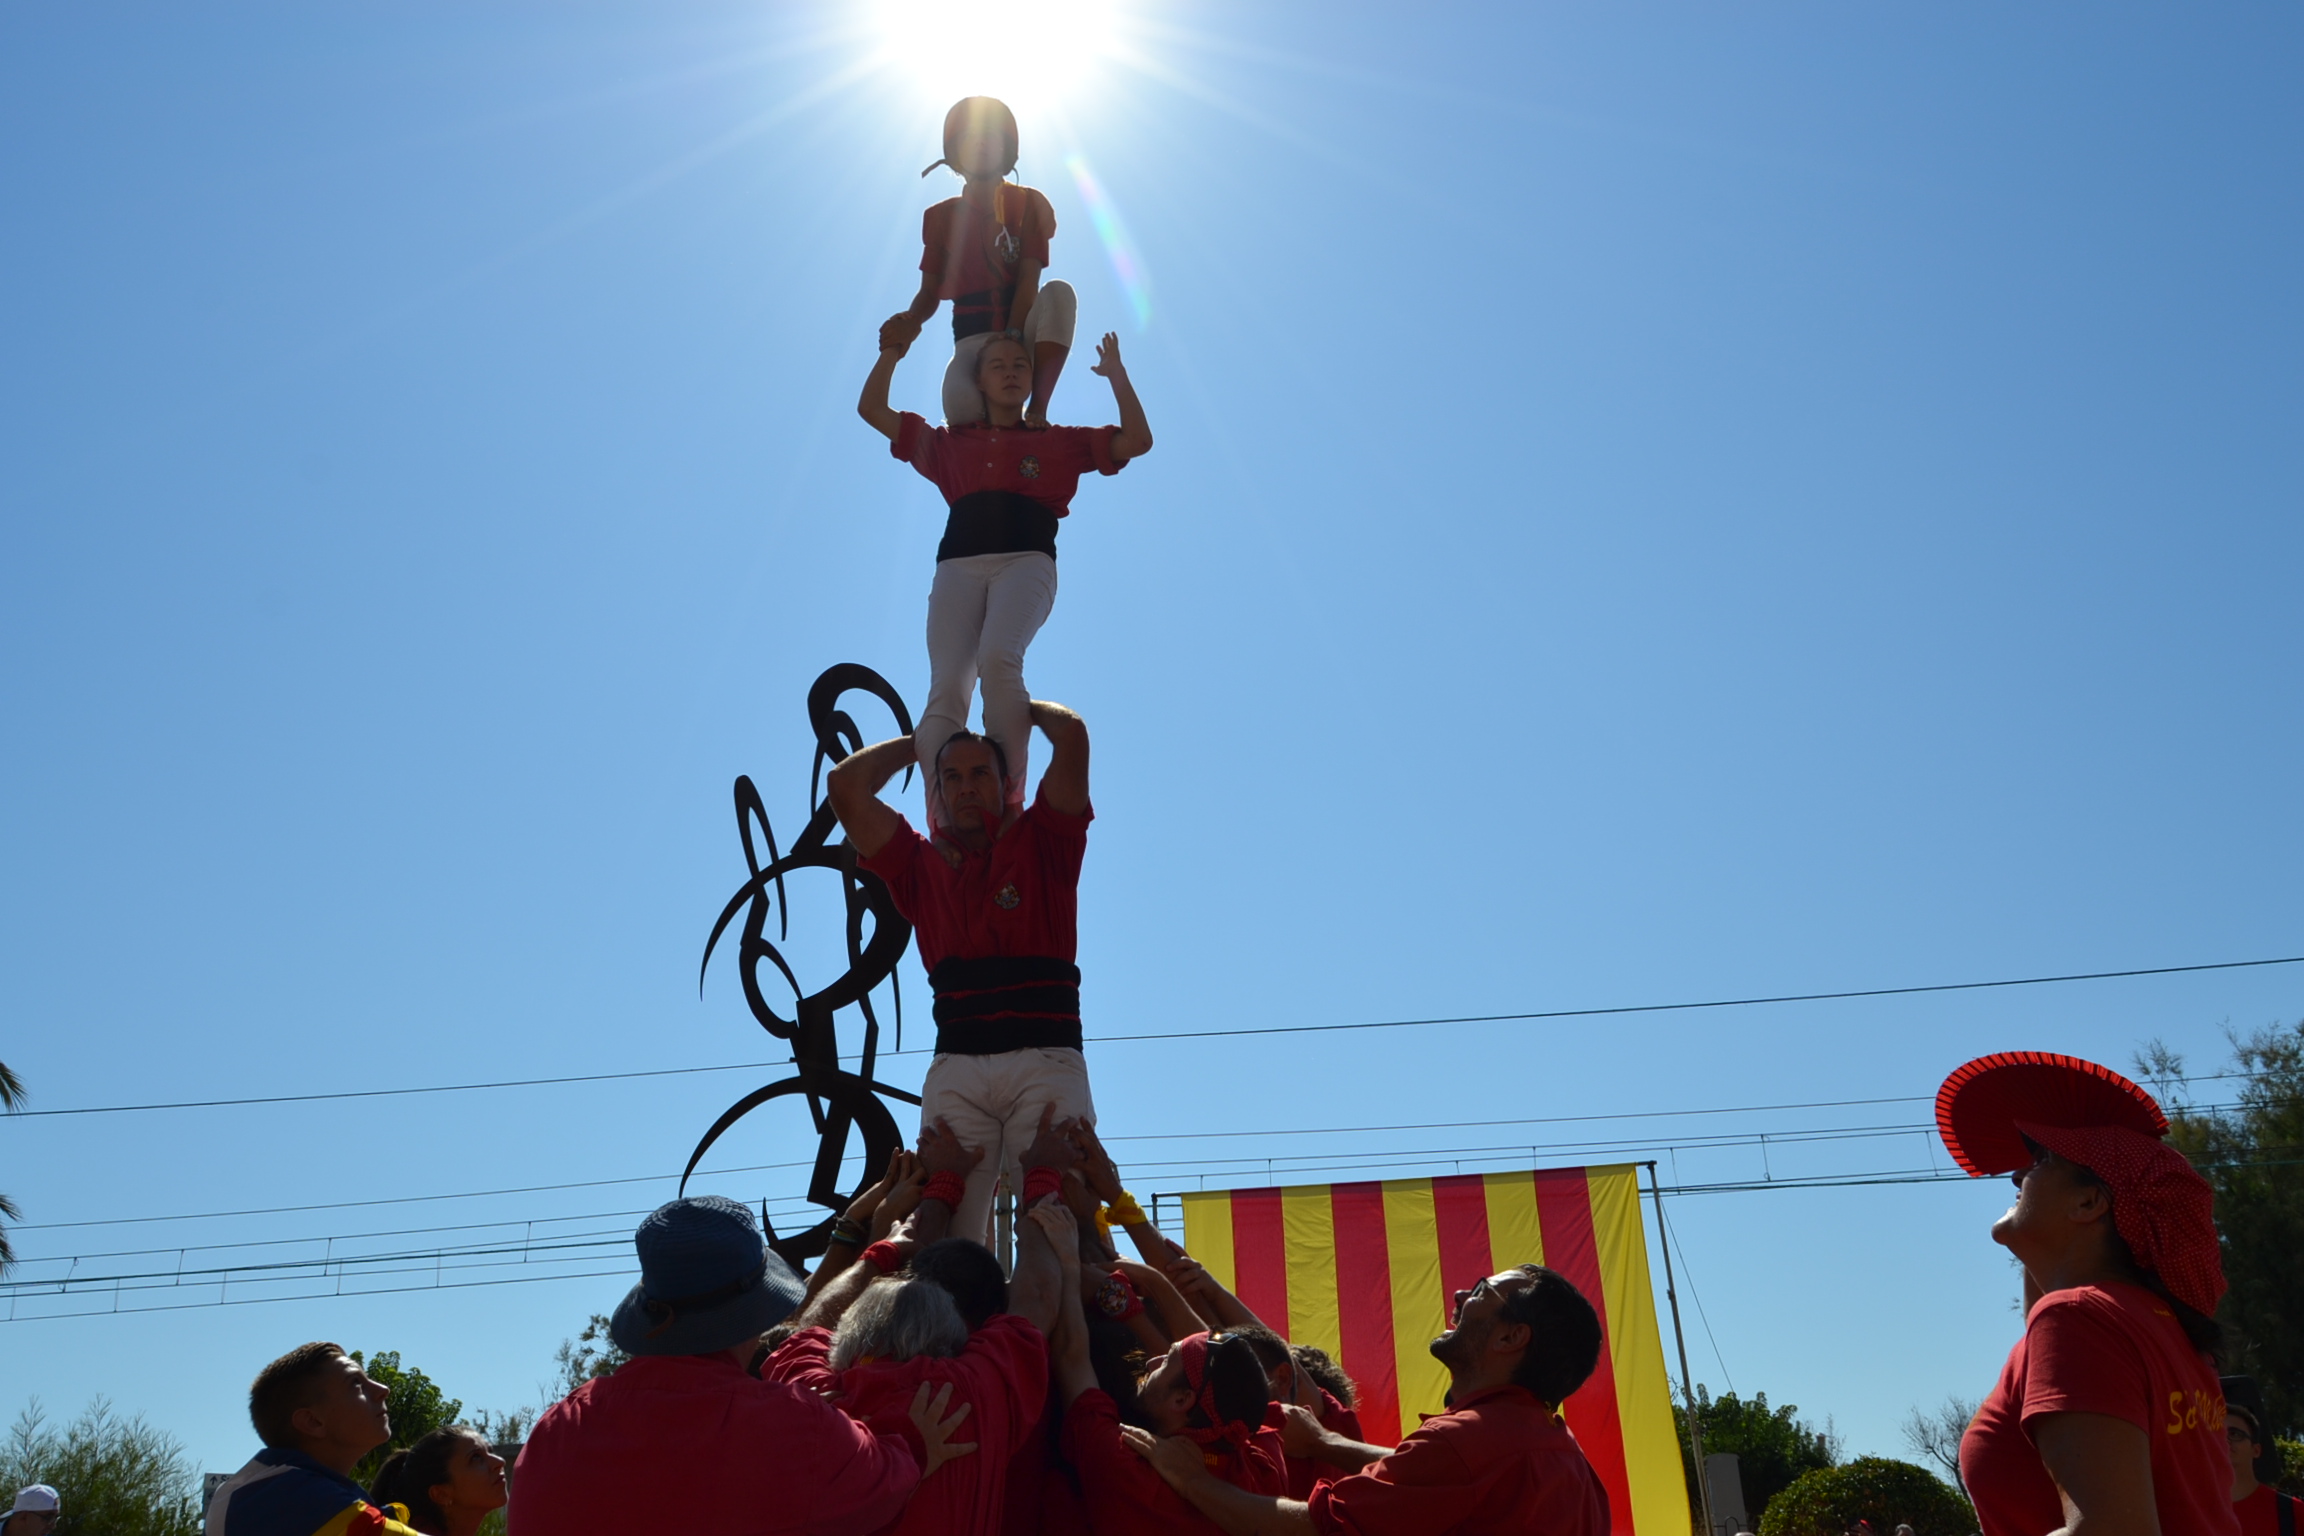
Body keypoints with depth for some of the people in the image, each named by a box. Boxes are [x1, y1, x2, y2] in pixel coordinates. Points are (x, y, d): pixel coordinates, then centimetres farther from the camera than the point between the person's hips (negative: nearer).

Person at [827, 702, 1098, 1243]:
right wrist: (922, 740, 27)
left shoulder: (1041, 843, 15)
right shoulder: (920, 864, 19)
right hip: (956, 1068, 2)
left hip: (1044, 1060, -2)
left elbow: (1072, 733, 5)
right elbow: (845, 785, 15)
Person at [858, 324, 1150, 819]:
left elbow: (1138, 441, 21)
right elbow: (871, 409, 33)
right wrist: (892, 350, 32)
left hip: (1026, 559, -2)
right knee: (946, 689, -23)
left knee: (998, 659, -34)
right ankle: (942, 824, -34)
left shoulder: (1058, 441, 27)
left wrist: (1117, 375, 20)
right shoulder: (949, 443, 30)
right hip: (959, 563, 2)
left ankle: (1008, 804, -33)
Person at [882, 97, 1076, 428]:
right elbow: (930, 290, 6)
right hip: (974, 338, 0)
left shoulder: (1028, 203, 4)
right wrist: (911, 322, -19)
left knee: (1059, 291, -34)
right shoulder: (941, 216, 9)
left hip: (1024, 331, 1)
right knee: (961, 409, -37)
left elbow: (1029, 279, -9)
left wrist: (1012, 338, -25)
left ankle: (1037, 410, -32)